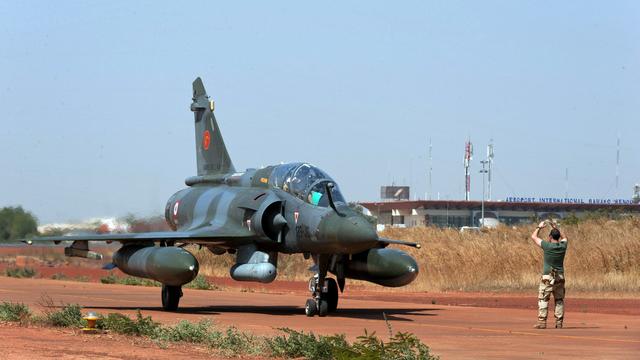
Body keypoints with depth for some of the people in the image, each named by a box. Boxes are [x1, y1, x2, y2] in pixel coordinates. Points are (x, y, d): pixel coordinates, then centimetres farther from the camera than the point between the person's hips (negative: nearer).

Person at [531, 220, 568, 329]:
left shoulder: (547, 246, -12)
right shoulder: (563, 246, 0)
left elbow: (534, 236, 2)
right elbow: (564, 238, 26)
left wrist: (539, 227, 16)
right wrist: (556, 228, 26)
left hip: (547, 277, -4)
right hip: (560, 277, 4)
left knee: (543, 300, -1)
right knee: (559, 300, 10)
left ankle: (542, 322, -8)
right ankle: (559, 323, 6)